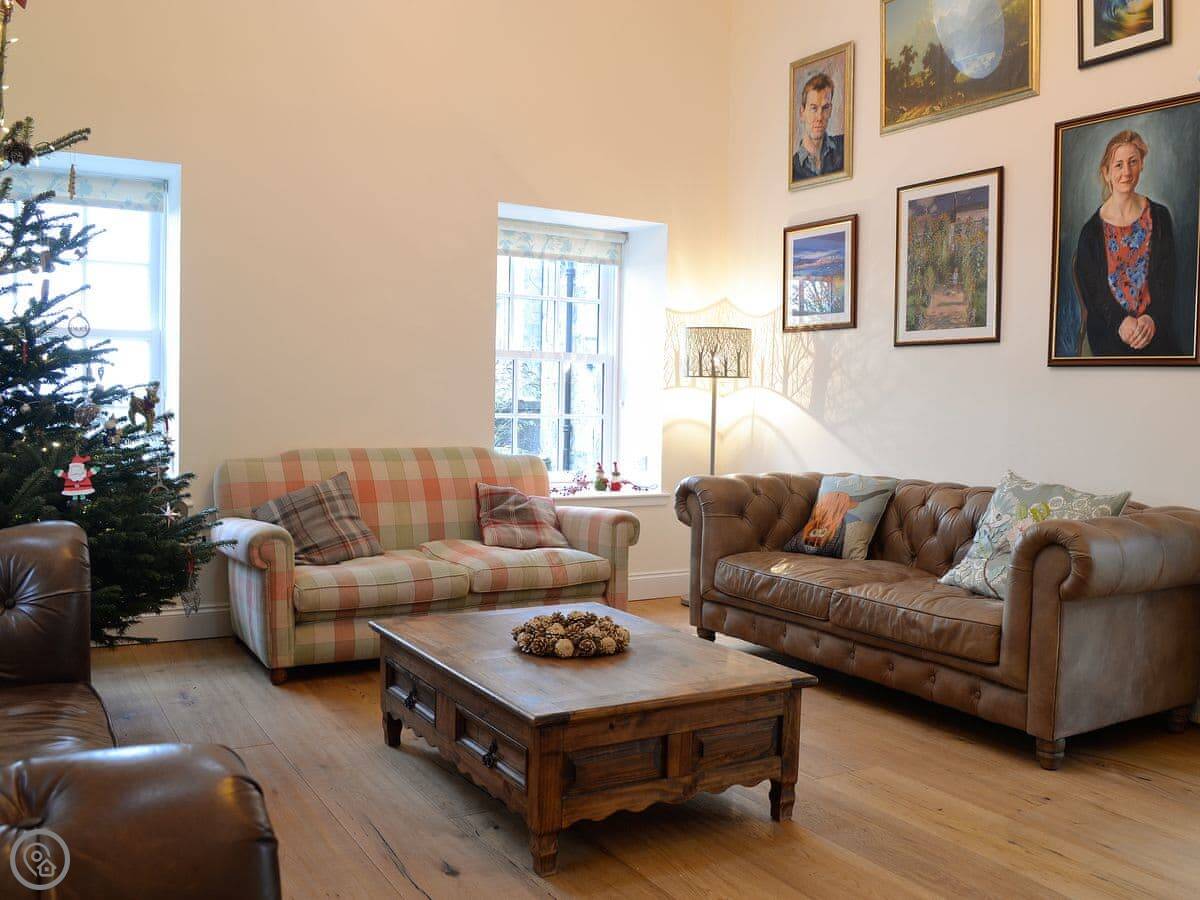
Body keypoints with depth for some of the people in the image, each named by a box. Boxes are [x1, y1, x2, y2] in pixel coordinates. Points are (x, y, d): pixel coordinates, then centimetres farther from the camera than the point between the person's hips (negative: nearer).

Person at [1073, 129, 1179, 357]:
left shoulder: (1159, 217, 6)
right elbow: (1089, 286, -3)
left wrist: (1152, 318, -15)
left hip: (1156, 328, 1)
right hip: (1109, 334, -1)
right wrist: (1120, 321, -19)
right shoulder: (1092, 231, 1)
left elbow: (1167, 277, 1)